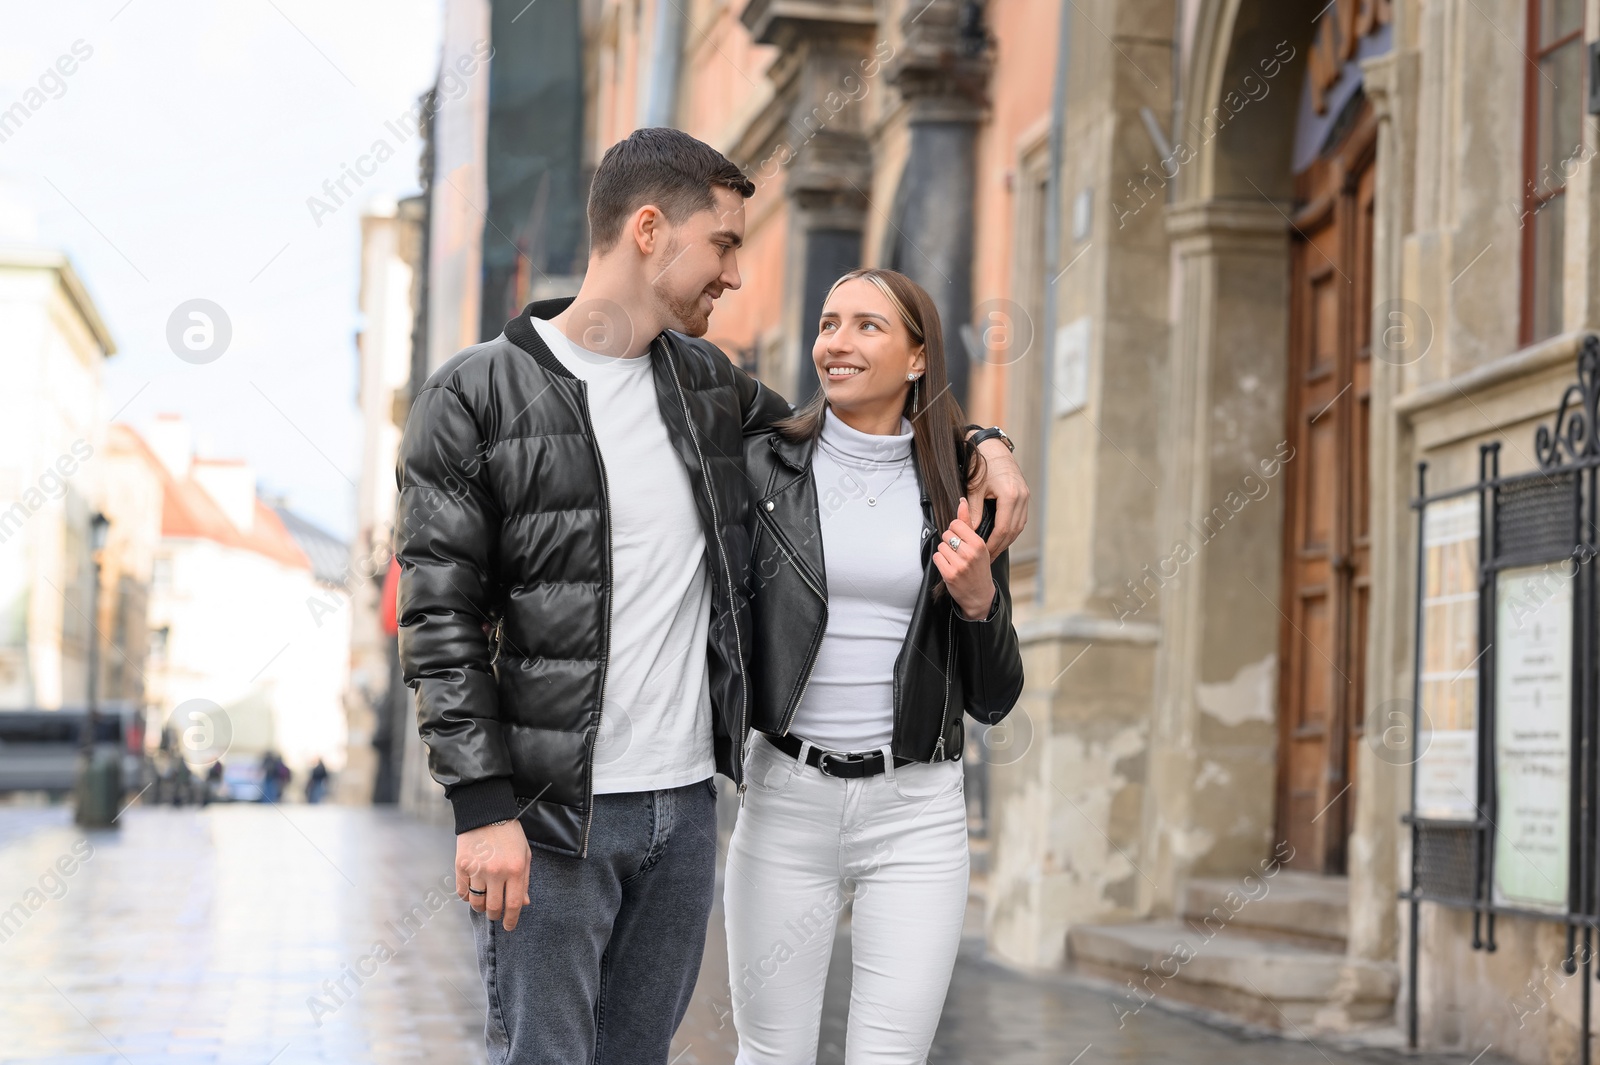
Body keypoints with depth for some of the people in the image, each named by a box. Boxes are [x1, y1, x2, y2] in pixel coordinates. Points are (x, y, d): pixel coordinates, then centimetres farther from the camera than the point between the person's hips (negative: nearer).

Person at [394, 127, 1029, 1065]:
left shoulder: (707, 382, 11)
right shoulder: (474, 398, -7)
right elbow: (441, 620, -9)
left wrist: (982, 446, 11)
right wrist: (483, 807, -16)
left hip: (686, 804, 6)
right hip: (548, 811, -6)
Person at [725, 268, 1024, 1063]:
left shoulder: (959, 496, 4)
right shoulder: (760, 467, 0)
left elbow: (992, 700, 5)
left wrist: (979, 599, -11)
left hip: (916, 811, 0)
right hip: (786, 798, 0)